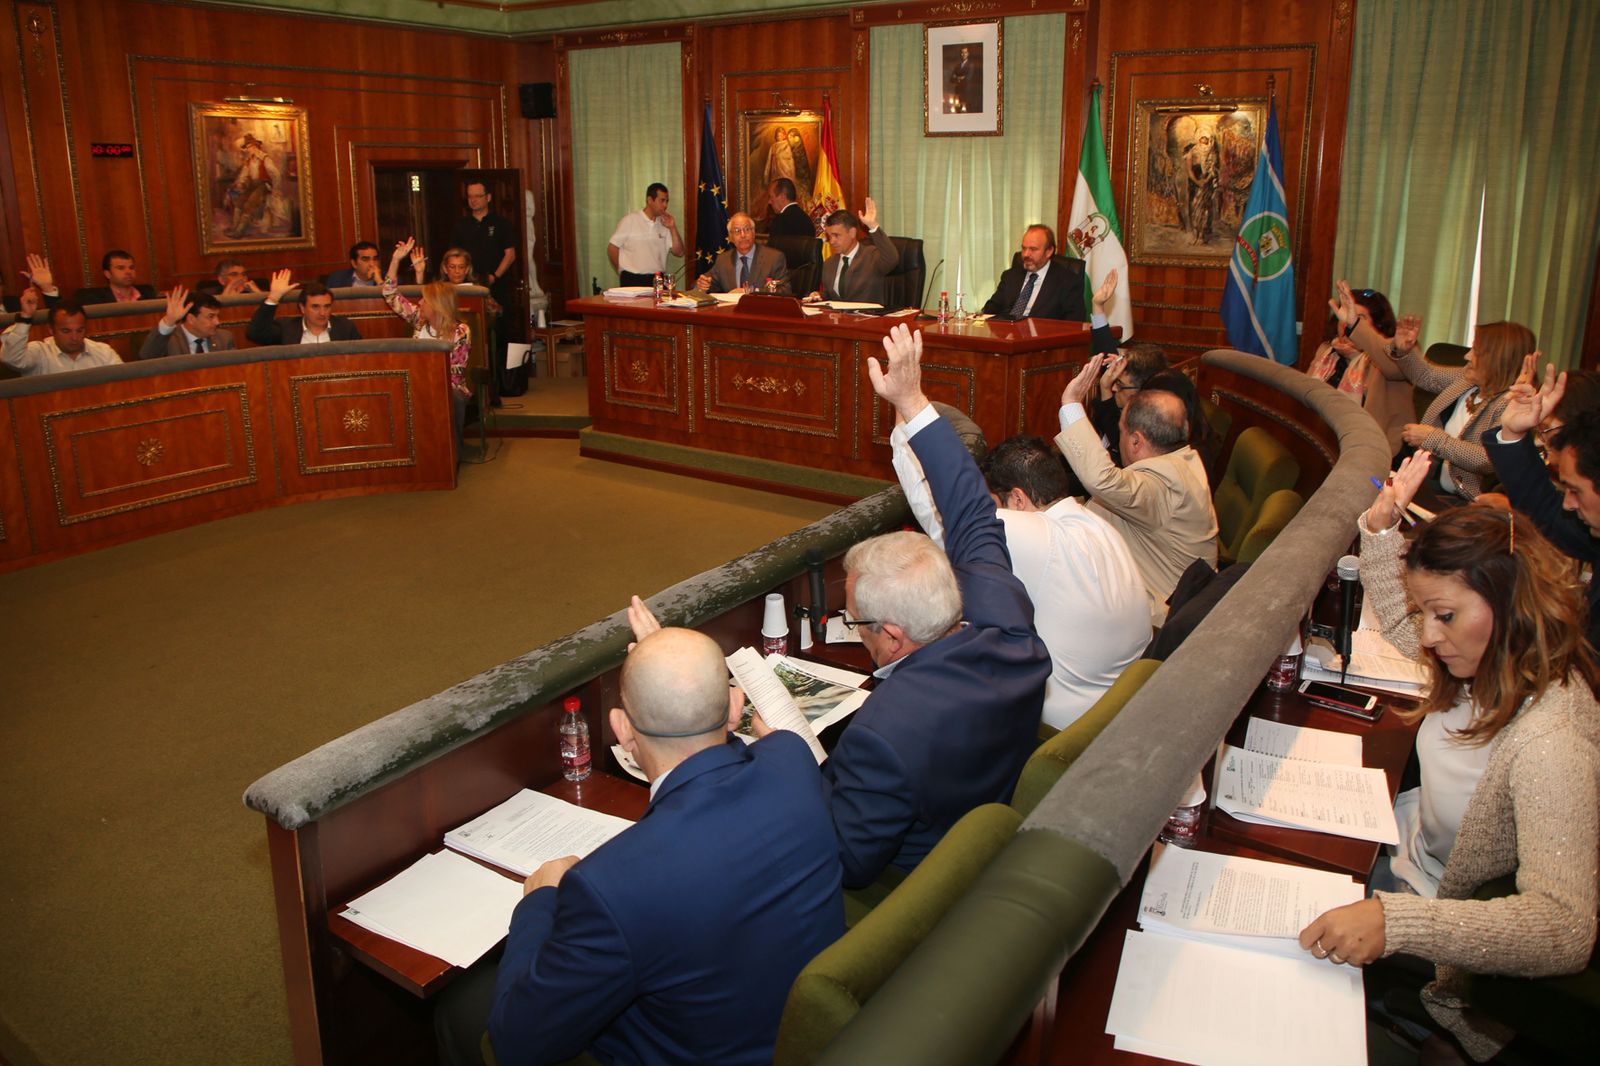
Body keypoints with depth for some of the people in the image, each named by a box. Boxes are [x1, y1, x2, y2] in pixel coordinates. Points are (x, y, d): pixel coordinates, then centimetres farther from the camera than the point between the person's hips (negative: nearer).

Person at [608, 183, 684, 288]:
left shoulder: (664, 224, 12)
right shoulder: (630, 220, 0)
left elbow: (679, 253, 8)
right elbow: (612, 248, 2)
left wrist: (673, 228, -2)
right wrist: (623, 273, 6)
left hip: (658, 279, 4)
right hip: (633, 280, -4)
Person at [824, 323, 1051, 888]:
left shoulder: (884, 735, -39)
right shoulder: (1001, 612, -20)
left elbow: (844, 865, -24)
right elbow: (974, 515, -2)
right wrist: (912, 401, 1)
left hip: (917, 893, -7)